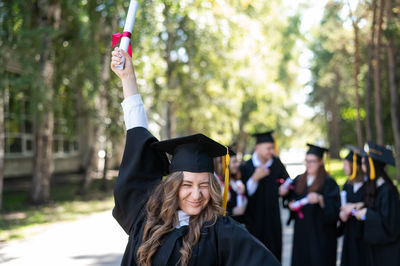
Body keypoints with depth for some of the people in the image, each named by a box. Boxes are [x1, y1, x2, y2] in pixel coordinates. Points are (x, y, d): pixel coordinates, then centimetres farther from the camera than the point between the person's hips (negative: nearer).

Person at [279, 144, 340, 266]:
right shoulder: (299, 180, 10)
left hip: (320, 233, -5)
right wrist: (292, 204, -4)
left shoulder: (328, 183, -8)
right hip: (301, 232, 5)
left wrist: (320, 199, -31)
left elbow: (334, 208, -16)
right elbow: (292, 198, 17)